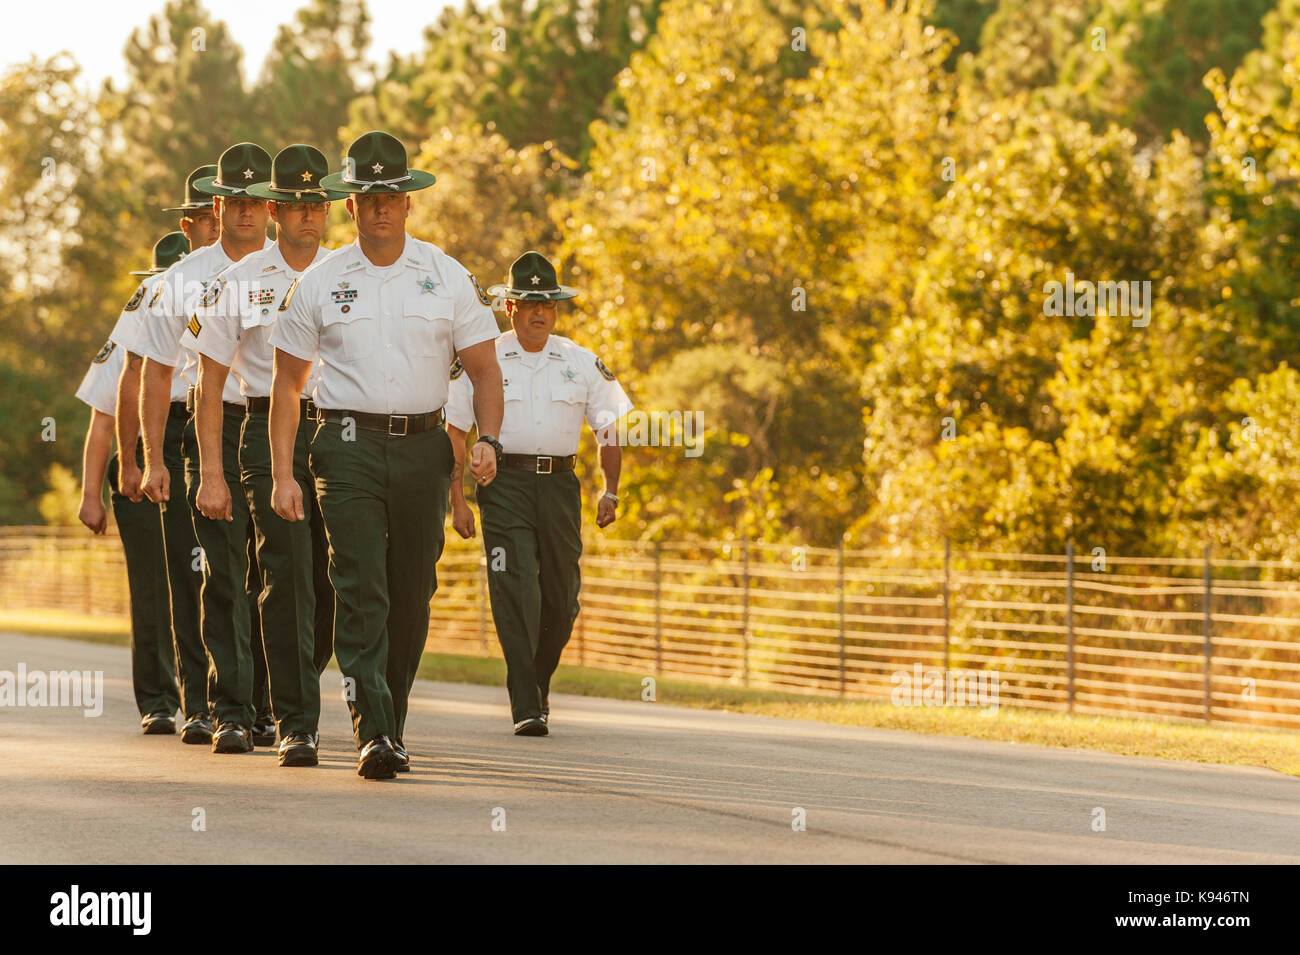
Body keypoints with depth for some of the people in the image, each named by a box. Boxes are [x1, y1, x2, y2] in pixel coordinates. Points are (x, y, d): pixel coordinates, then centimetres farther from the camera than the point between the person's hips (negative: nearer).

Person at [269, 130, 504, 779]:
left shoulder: (448, 277, 7)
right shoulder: (318, 283, 4)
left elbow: (484, 367, 9)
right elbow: (287, 383, 7)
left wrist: (487, 439, -8)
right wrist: (282, 474, -1)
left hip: (423, 447, 2)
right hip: (348, 446, -2)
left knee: (412, 592, 5)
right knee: (361, 591, -13)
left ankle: (389, 720, 20)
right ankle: (374, 735, -18)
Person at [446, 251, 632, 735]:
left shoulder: (583, 364, 9)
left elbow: (610, 429, 13)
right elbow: (454, 432, 5)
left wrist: (610, 492, 2)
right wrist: (457, 499, -2)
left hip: (560, 485, 3)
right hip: (504, 483, -3)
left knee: (560, 597, 4)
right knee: (515, 591, -14)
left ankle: (536, 683, 30)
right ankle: (526, 708, -15)